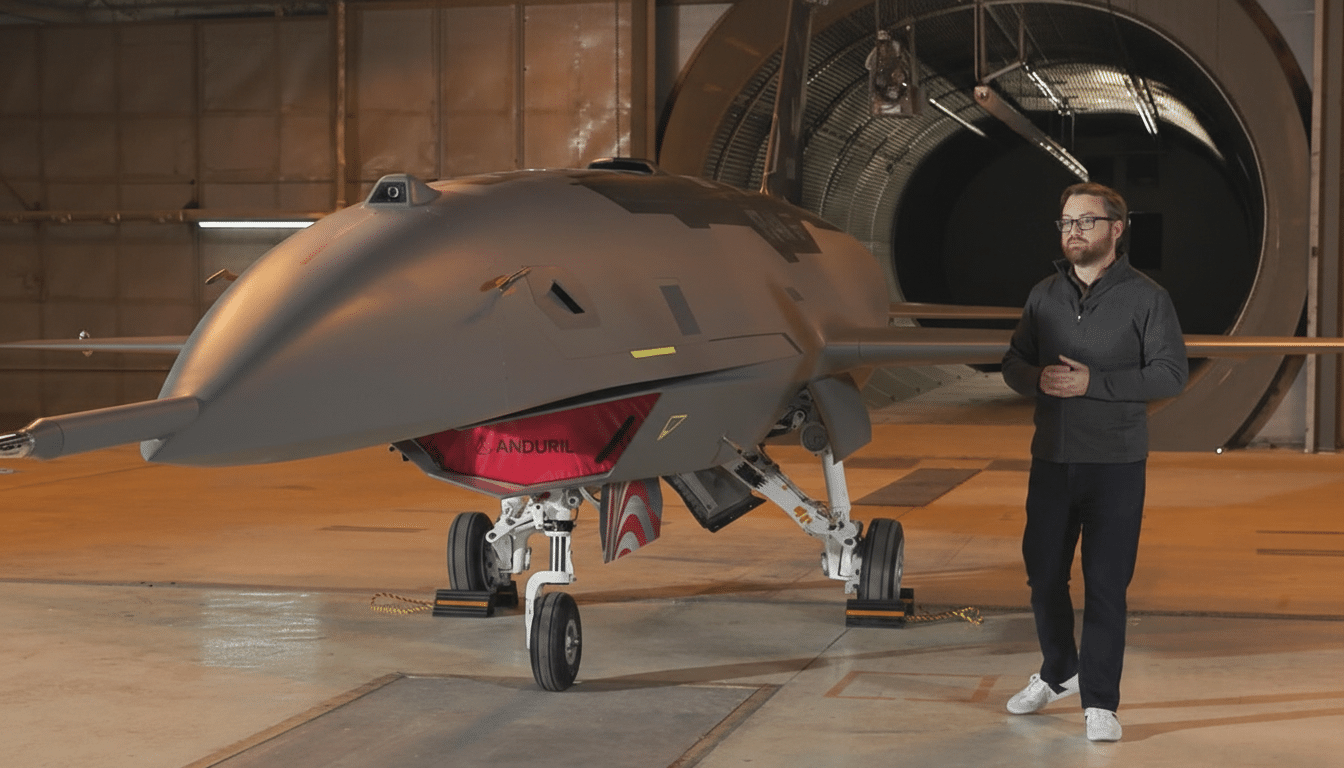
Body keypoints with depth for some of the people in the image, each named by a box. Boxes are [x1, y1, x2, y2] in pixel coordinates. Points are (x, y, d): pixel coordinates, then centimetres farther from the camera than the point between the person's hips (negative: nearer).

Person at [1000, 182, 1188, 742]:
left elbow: (1172, 374, -11)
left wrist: (1093, 382, -19)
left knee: (1106, 585, -3)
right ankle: (1059, 673, 35)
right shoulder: (1044, 295, 9)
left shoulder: (1145, 297, -5)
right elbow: (1013, 362, 13)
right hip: (1051, 461, 4)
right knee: (1044, 575, 12)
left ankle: (1099, 702, 6)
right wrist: (1038, 378, -12)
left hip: (1116, 465, -4)